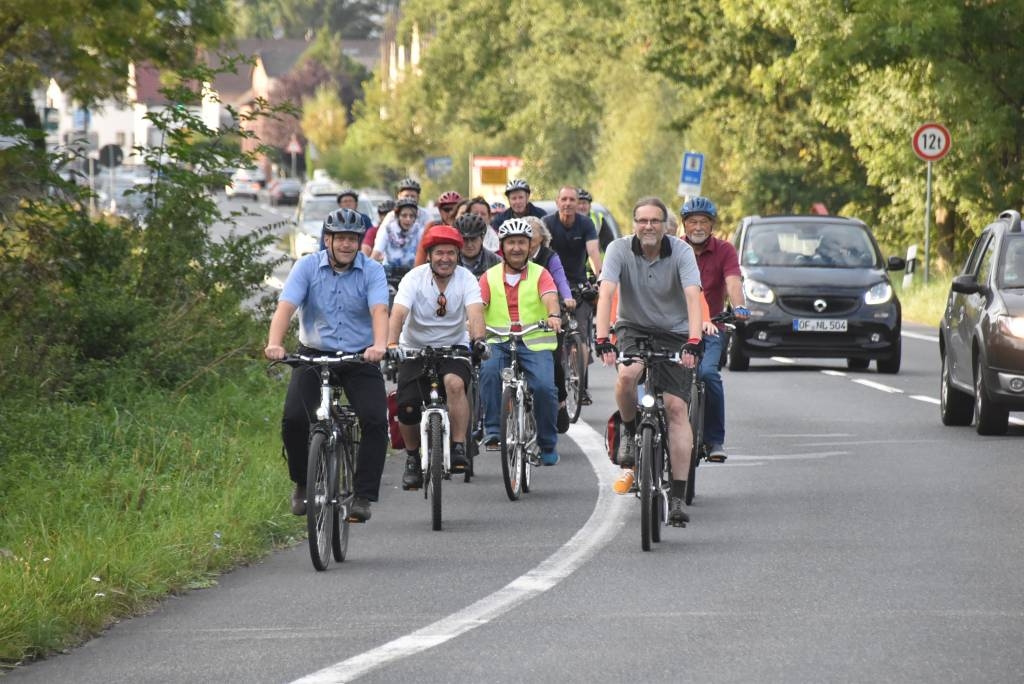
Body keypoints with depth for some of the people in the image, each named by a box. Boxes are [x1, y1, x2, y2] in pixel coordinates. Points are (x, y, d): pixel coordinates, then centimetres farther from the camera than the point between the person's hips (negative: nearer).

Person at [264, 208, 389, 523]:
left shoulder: (372, 271, -5)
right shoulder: (307, 267, -4)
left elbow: (379, 311, -21)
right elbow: (285, 306, -17)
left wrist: (379, 346, -42)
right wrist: (274, 344, -36)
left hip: (360, 358, 0)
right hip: (314, 355, 0)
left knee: (375, 421, -19)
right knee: (293, 419, -18)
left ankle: (363, 497, -10)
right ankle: (302, 483, 8)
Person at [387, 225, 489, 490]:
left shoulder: (466, 279, -12)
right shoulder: (415, 278, -14)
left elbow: (475, 312, -28)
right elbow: (398, 313, -27)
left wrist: (478, 340, -48)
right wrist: (391, 344, -45)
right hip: (415, 349, 1)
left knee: (455, 383, -32)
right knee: (407, 406, -13)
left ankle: (459, 448, -26)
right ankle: (412, 458, 13)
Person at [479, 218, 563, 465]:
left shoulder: (540, 274, 8)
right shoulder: (490, 277, 11)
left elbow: (550, 298, -11)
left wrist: (554, 316, -33)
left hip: (535, 343, -1)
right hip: (498, 342, 1)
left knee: (544, 387, -22)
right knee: (489, 370, -32)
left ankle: (548, 445, -2)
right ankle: (493, 430, -23)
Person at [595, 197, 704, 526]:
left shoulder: (681, 252, -15)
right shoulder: (620, 249, -14)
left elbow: (693, 296, -27)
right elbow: (606, 293, -25)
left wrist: (694, 341, -42)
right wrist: (602, 340, -38)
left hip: (674, 334, 0)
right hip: (633, 328, 0)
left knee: (676, 407, -11)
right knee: (627, 376, -32)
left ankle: (678, 497, -9)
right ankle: (630, 433, 0)